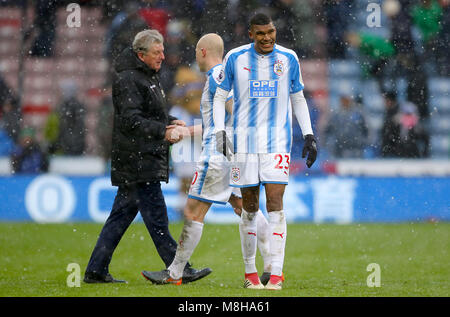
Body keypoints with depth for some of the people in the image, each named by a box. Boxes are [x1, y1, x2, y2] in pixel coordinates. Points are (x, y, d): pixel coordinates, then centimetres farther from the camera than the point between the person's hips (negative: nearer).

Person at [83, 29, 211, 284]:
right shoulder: (128, 79, -13)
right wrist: (163, 131, -28)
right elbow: (131, 120, -22)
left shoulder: (149, 76, 19)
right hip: (138, 161, -10)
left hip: (147, 160, 10)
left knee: (122, 215, 11)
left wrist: (172, 122, 12)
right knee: (156, 216, -8)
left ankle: (96, 270, 14)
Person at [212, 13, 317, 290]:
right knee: (250, 207, 4)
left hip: (277, 142, 0)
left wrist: (309, 135, 8)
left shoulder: (288, 59, 3)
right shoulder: (235, 58, 1)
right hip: (245, 140, 0)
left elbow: (298, 99, 14)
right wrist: (220, 132, -5)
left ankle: (276, 273, -13)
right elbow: (219, 98, 8)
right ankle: (250, 272, 15)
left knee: (275, 203, -11)